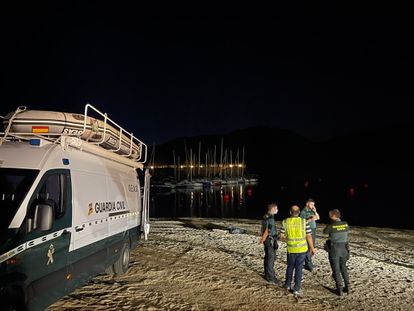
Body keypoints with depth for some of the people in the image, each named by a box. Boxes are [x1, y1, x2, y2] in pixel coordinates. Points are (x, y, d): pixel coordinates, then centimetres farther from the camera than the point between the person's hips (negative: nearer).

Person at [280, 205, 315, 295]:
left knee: (290, 267, 21)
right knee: (299, 268, 10)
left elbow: (282, 236, -1)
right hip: (302, 249, -1)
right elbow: (309, 237, -8)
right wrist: (312, 248, 4)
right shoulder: (304, 222, -11)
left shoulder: (285, 222, -8)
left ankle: (287, 285, 35)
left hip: (291, 249, 1)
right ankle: (296, 289, 14)